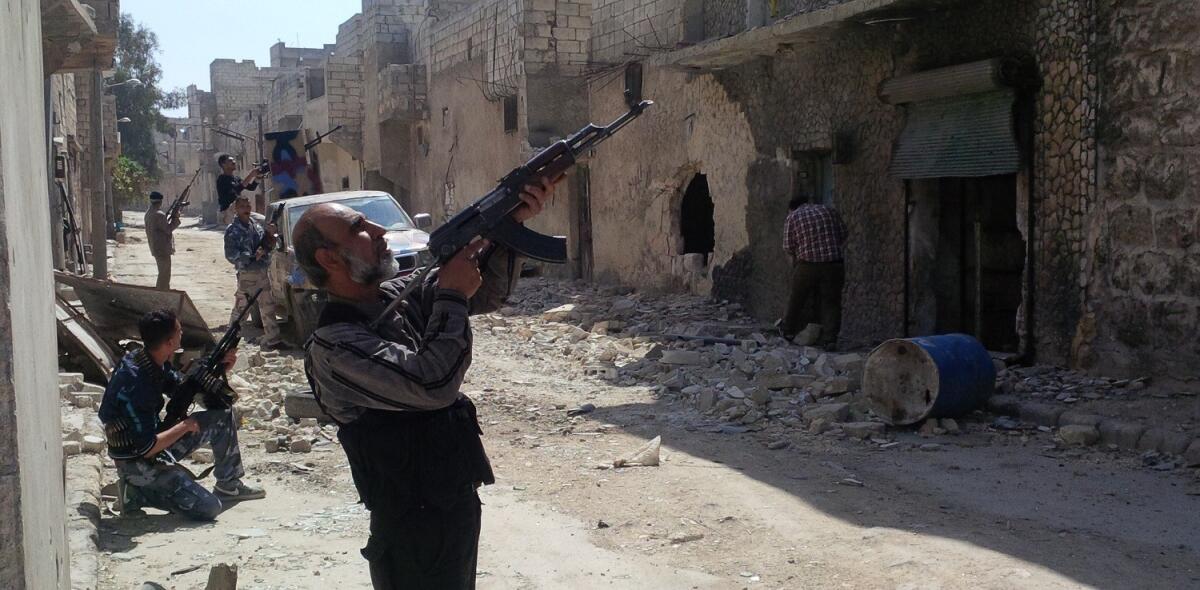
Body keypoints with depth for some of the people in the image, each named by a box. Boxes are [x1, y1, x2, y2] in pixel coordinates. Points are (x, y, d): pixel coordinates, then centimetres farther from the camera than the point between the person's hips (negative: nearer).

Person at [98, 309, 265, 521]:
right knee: (209, 507, -16)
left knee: (222, 416, 8)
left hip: (153, 441, 9)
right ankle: (140, 493, -2)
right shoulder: (134, 383, -31)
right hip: (137, 463, -9)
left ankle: (229, 485, 17)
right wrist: (185, 426, -16)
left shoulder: (155, 361, -4)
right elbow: (146, 448, -29)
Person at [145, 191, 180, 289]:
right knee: (164, 274, -5)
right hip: (162, 248, -10)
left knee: (164, 273, 21)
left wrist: (171, 217, 5)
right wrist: (175, 218, -7)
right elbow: (168, 229, -17)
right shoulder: (159, 214, -20)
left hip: (156, 248, 10)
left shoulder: (149, 213, 11)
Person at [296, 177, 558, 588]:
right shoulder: (333, 347, -22)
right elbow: (432, 384, -33)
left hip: (459, 503, 8)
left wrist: (512, 221, -11)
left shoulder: (397, 295, 2)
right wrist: (452, 295, -21)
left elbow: (486, 291, 5)